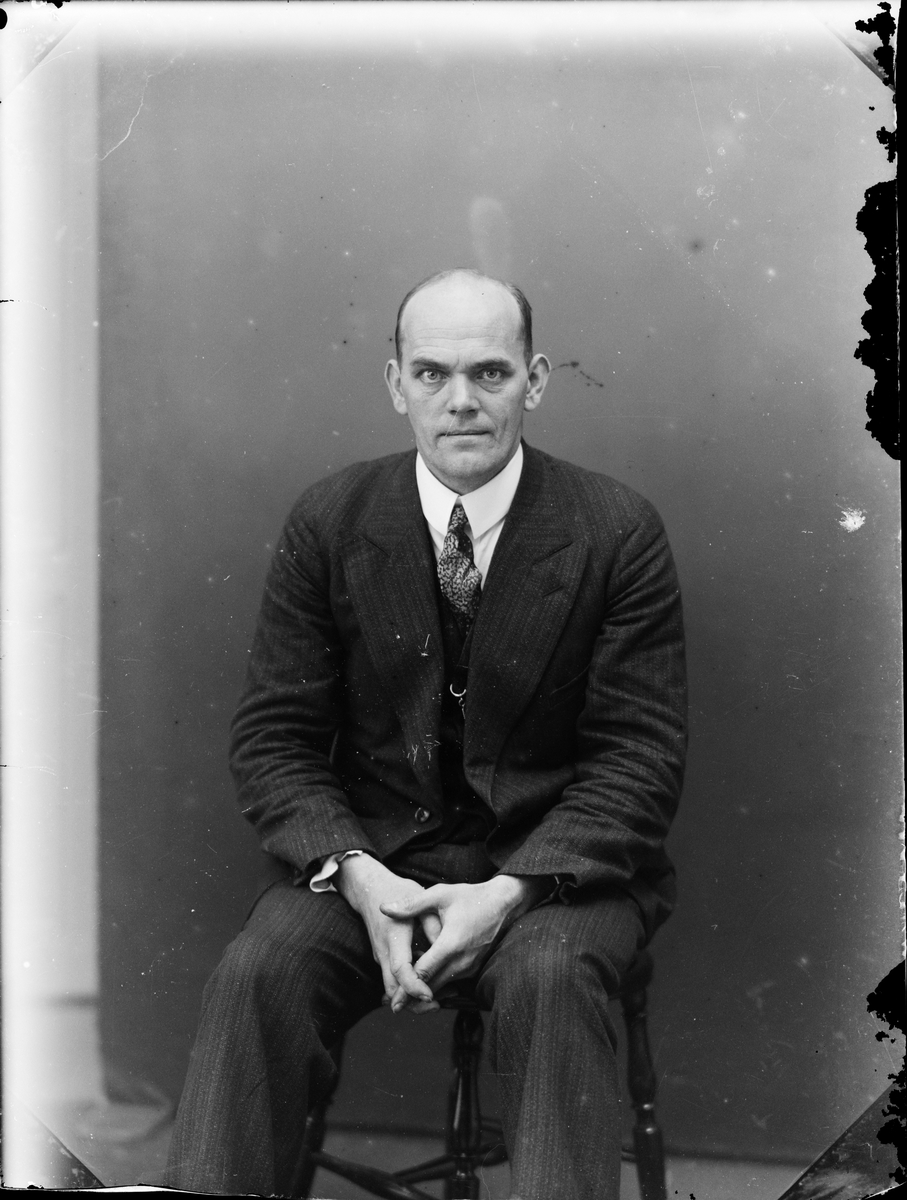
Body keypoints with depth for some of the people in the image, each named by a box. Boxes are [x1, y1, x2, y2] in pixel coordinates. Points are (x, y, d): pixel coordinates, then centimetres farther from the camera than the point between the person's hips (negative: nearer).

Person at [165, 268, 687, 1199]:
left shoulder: (617, 531, -4)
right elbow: (273, 737, 2)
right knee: (256, 973, -25)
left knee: (545, 978, -33)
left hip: (554, 857, -1)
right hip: (372, 851, 2)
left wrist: (510, 891, -19)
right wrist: (357, 875, -17)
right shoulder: (327, 523, 1)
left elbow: (640, 754, -5)